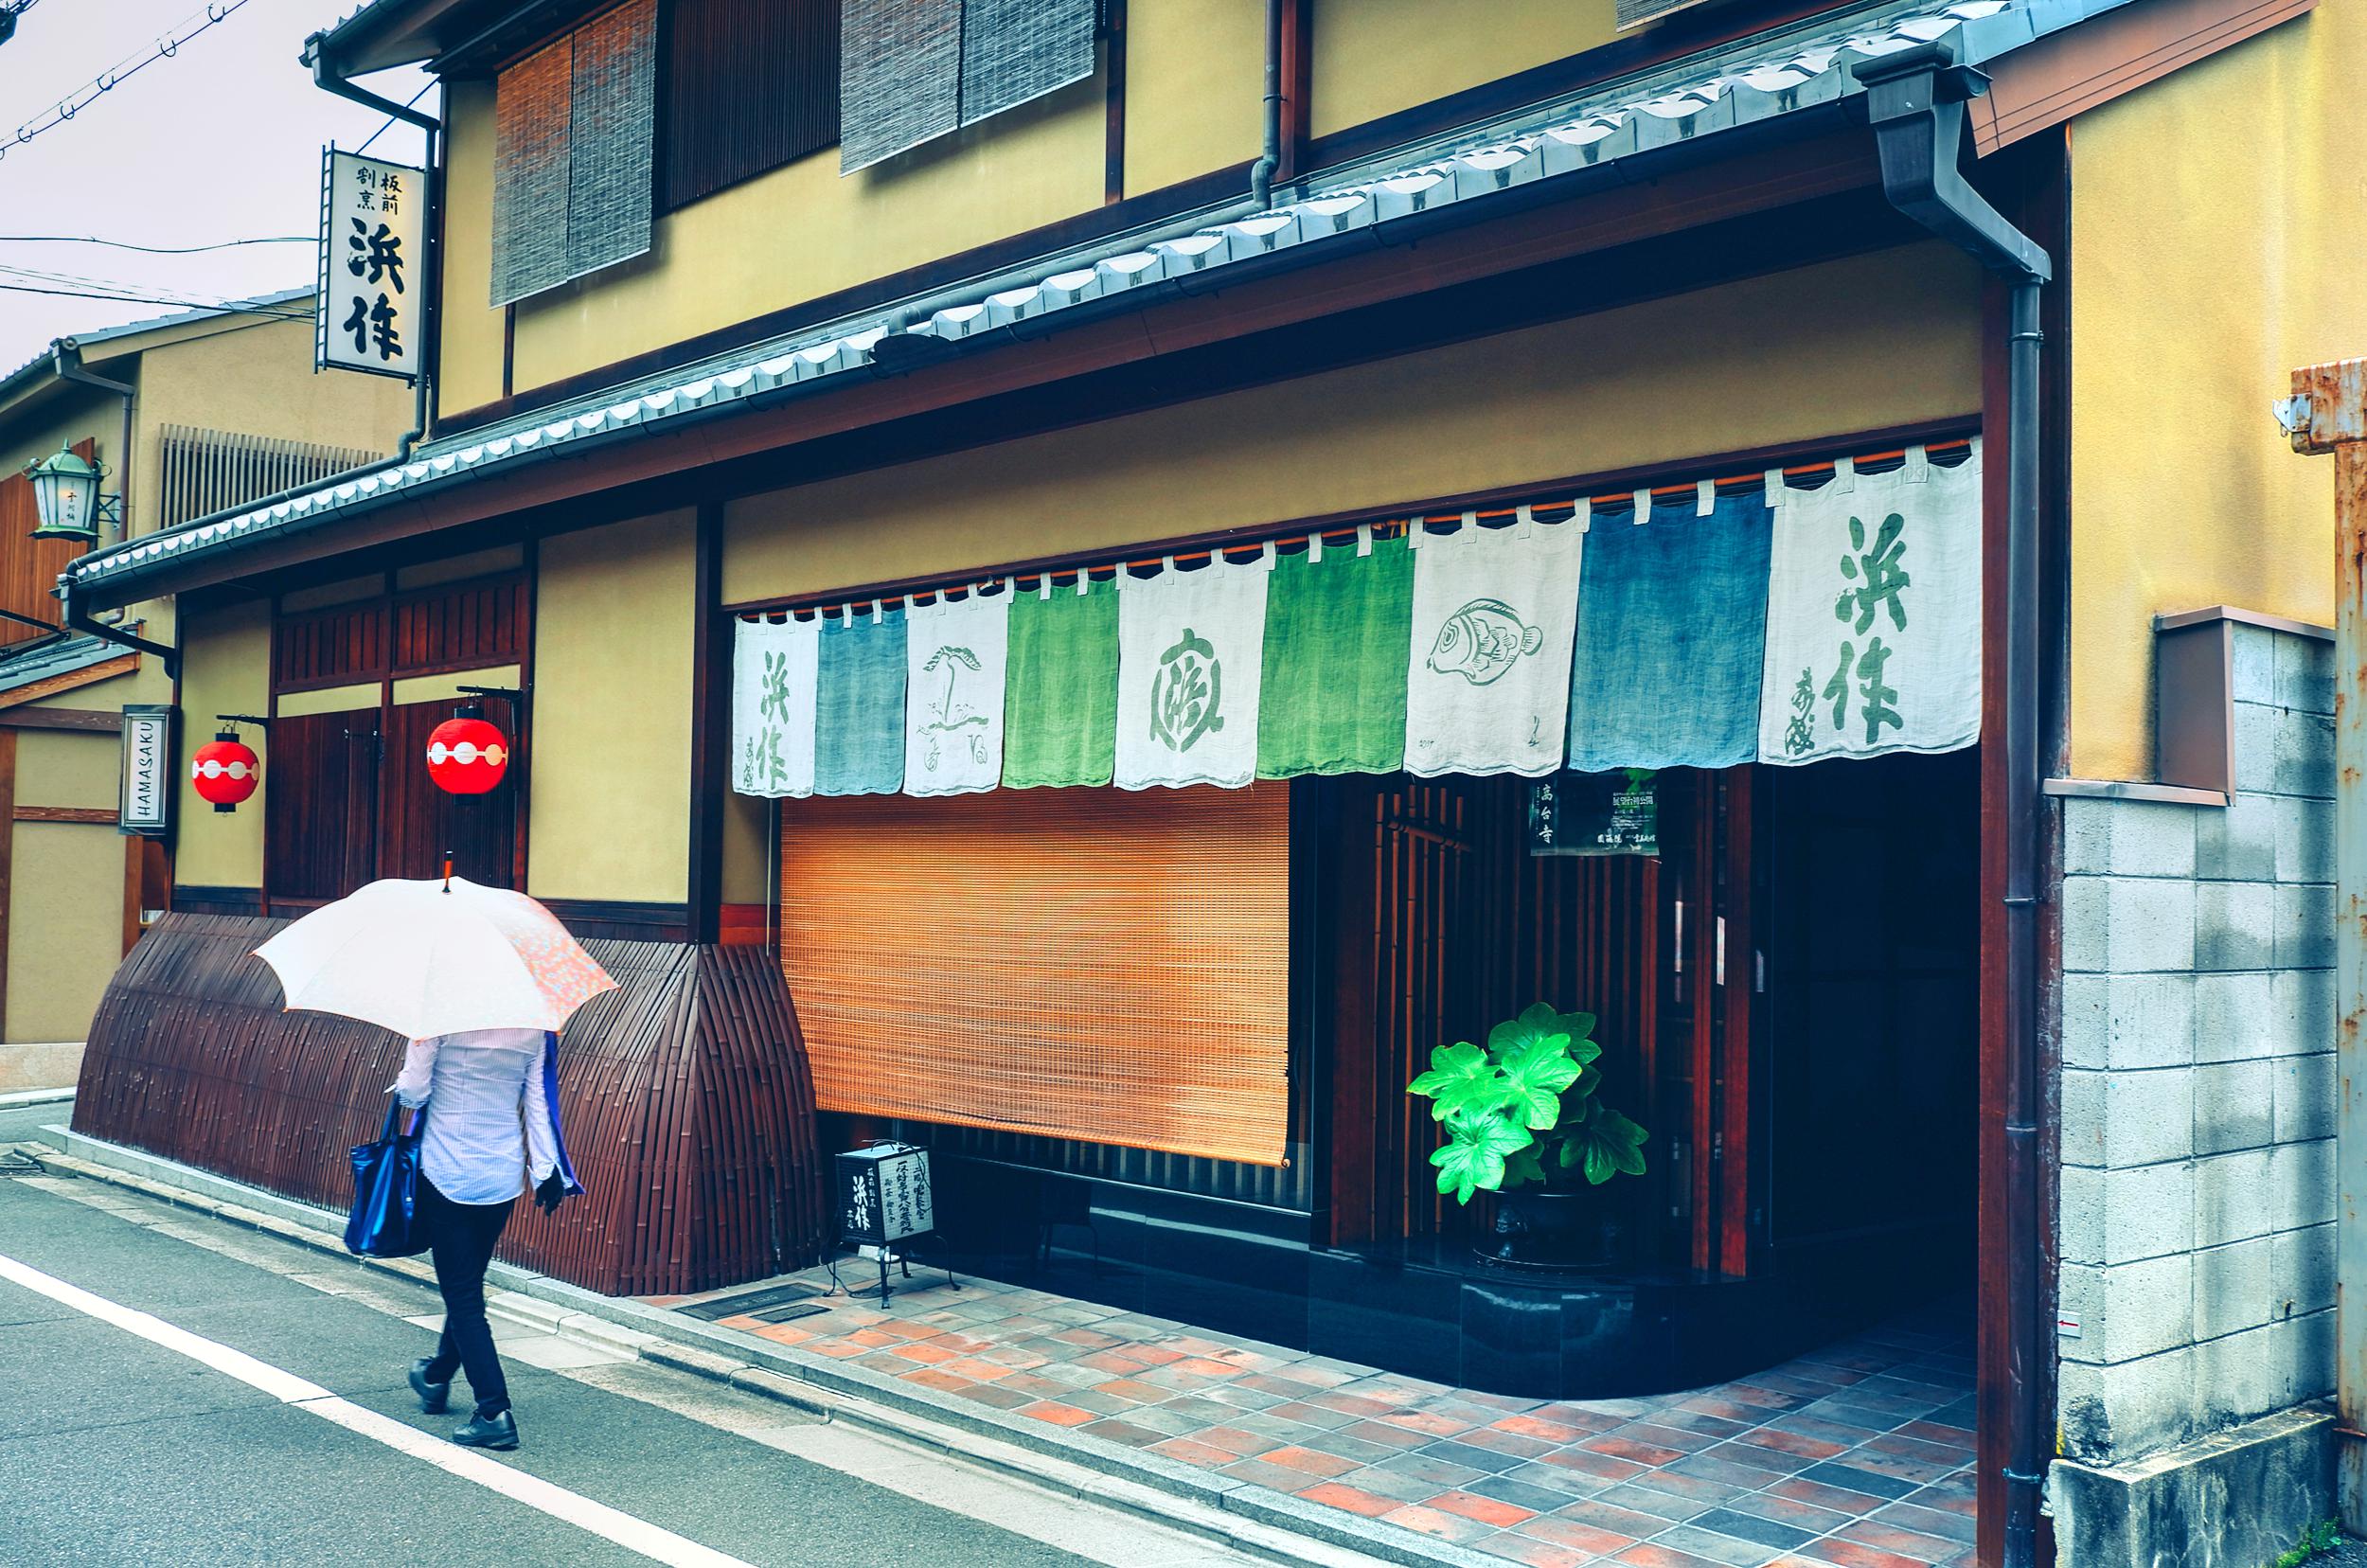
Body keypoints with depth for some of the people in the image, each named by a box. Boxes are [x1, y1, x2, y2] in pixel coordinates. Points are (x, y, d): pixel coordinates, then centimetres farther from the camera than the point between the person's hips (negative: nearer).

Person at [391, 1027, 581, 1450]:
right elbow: (537, 1105, 0)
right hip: (503, 1177, 5)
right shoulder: (532, 1029, 0)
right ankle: (437, 1376, 42)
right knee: (468, 1284, 22)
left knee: (462, 1293, -1)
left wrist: (399, 1087, 10)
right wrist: (545, 1170, 0)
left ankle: (494, 1411, -8)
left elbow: (413, 1091, -12)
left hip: (447, 1174, -5)